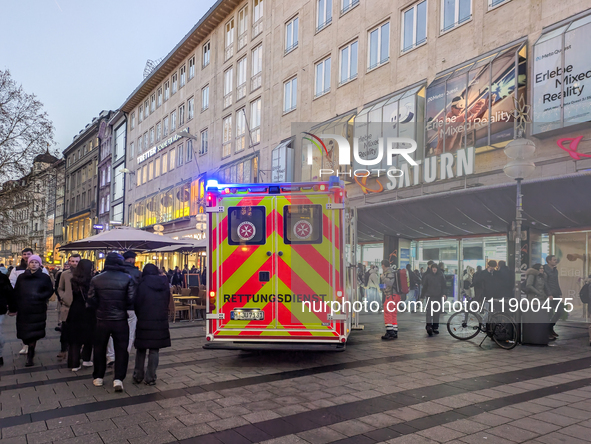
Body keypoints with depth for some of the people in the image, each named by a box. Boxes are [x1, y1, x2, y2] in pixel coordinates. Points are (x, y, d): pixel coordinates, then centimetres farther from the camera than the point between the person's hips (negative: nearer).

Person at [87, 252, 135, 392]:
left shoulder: (96, 279, -4)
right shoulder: (127, 279, -9)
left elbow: (91, 301, -4)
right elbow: (131, 301, -12)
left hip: (102, 320, 2)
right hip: (120, 320, -2)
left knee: (100, 349, 18)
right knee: (121, 350, 8)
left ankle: (98, 377, 28)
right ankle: (118, 379, 2)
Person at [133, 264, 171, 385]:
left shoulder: (142, 284, -8)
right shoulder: (164, 283, 3)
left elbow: (136, 303, -3)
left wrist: (140, 316, 13)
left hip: (144, 321, -2)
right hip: (161, 321, 2)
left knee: (141, 349, 13)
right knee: (154, 350, 8)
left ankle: (138, 376, 20)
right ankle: (150, 378, 10)